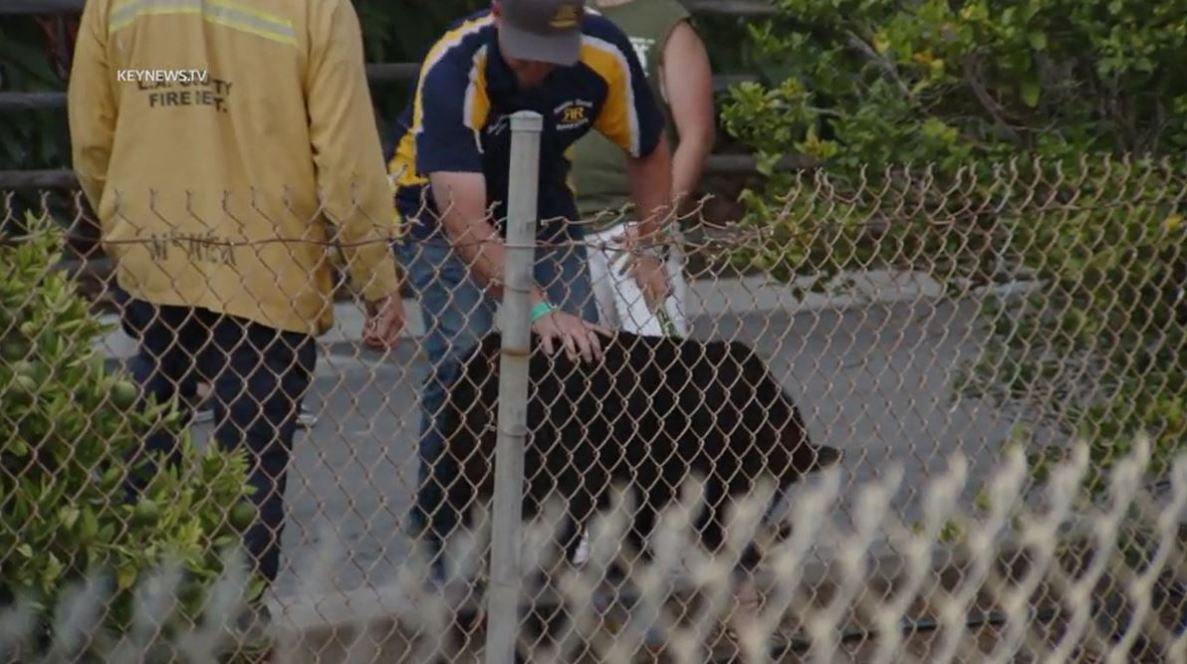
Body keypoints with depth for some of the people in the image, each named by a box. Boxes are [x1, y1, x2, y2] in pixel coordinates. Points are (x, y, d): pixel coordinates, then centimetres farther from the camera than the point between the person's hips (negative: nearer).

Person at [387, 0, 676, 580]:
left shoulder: (606, 56, -23)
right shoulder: (452, 70, -35)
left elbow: (647, 153, -2)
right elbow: (465, 222, -43)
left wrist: (648, 250, -13)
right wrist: (537, 307, -51)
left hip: (544, 210, 4)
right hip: (442, 210, -4)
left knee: (585, 348, -8)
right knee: (461, 352, -21)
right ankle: (437, 525, -7)